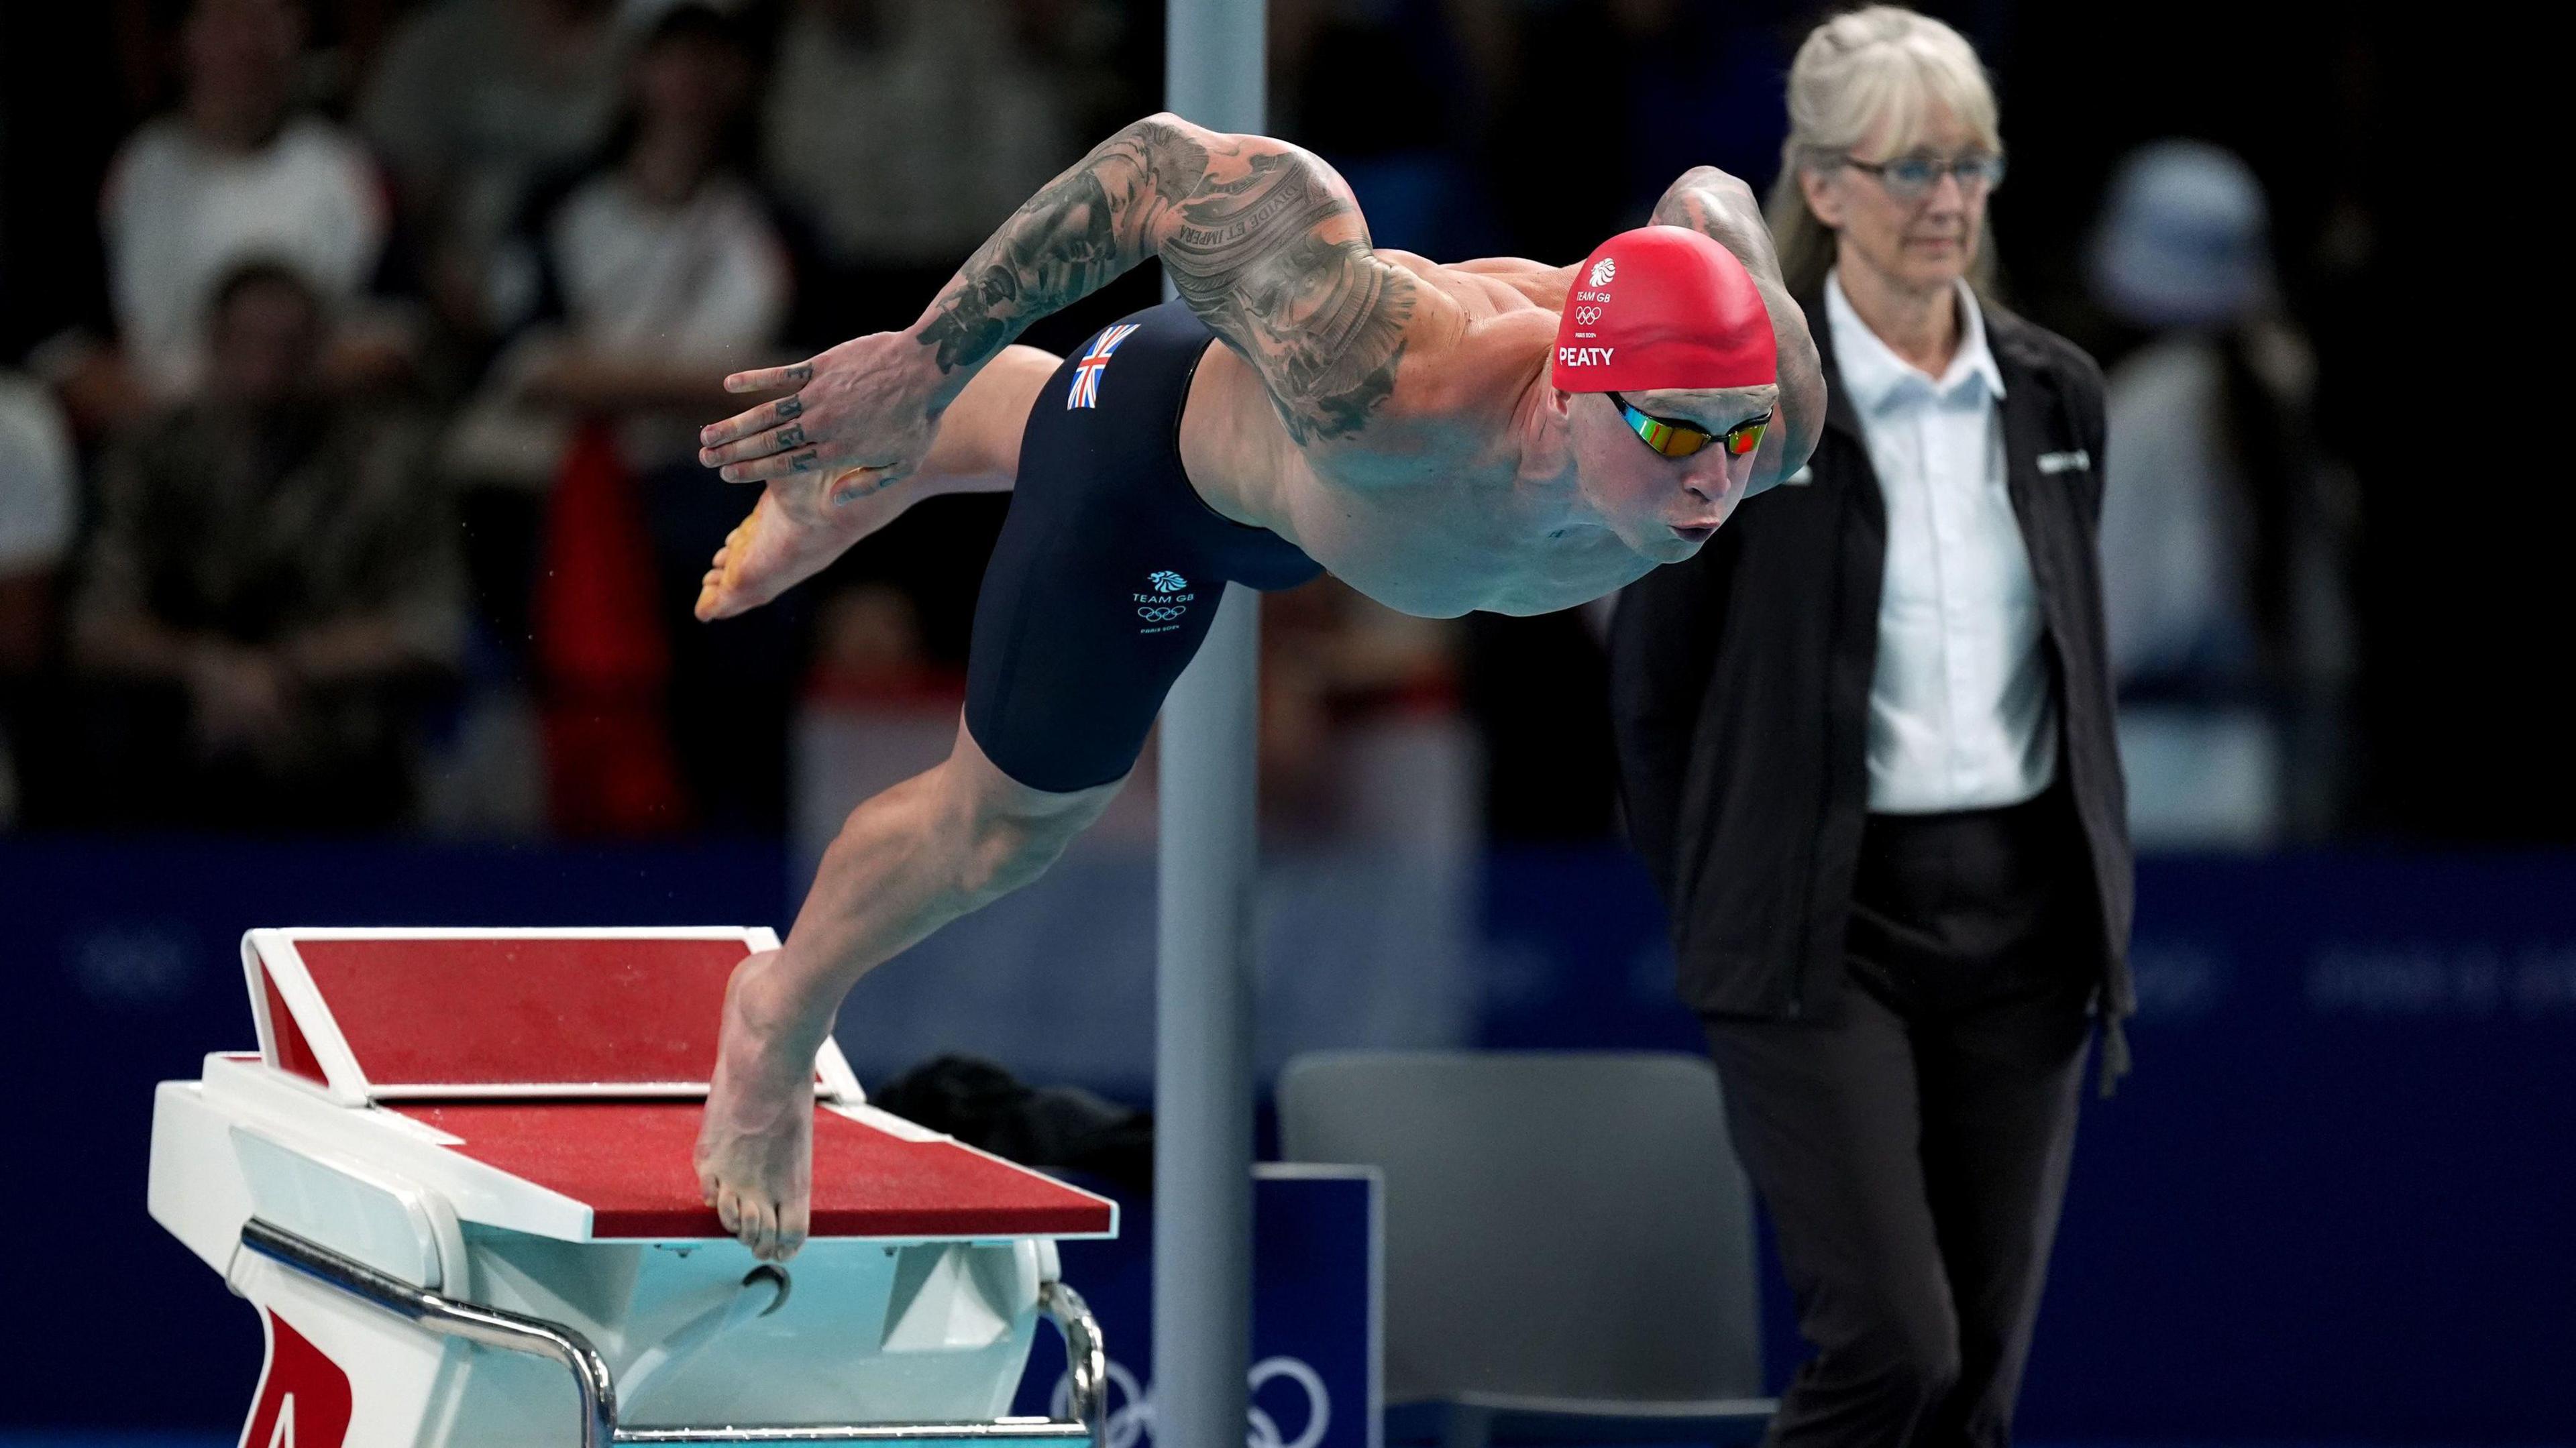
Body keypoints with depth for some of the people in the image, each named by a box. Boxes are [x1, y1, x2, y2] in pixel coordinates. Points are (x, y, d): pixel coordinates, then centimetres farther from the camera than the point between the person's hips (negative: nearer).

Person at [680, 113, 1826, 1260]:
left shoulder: (1774, 413, -38)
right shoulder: (1387, 385, -53)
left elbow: (1711, 201, -16)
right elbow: (1171, 165, -43)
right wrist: (925, 359, -40)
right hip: (1169, 429, -5)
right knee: (998, 829, 18)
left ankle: (848, 482, 70)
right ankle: (782, 1018, 47)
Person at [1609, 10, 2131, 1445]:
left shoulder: (2056, 395, 7)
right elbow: (1653, 686, -2)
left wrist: (2098, 906, 14)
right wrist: (1720, 916, 2)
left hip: (2020, 913, 5)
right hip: (1826, 924, -5)